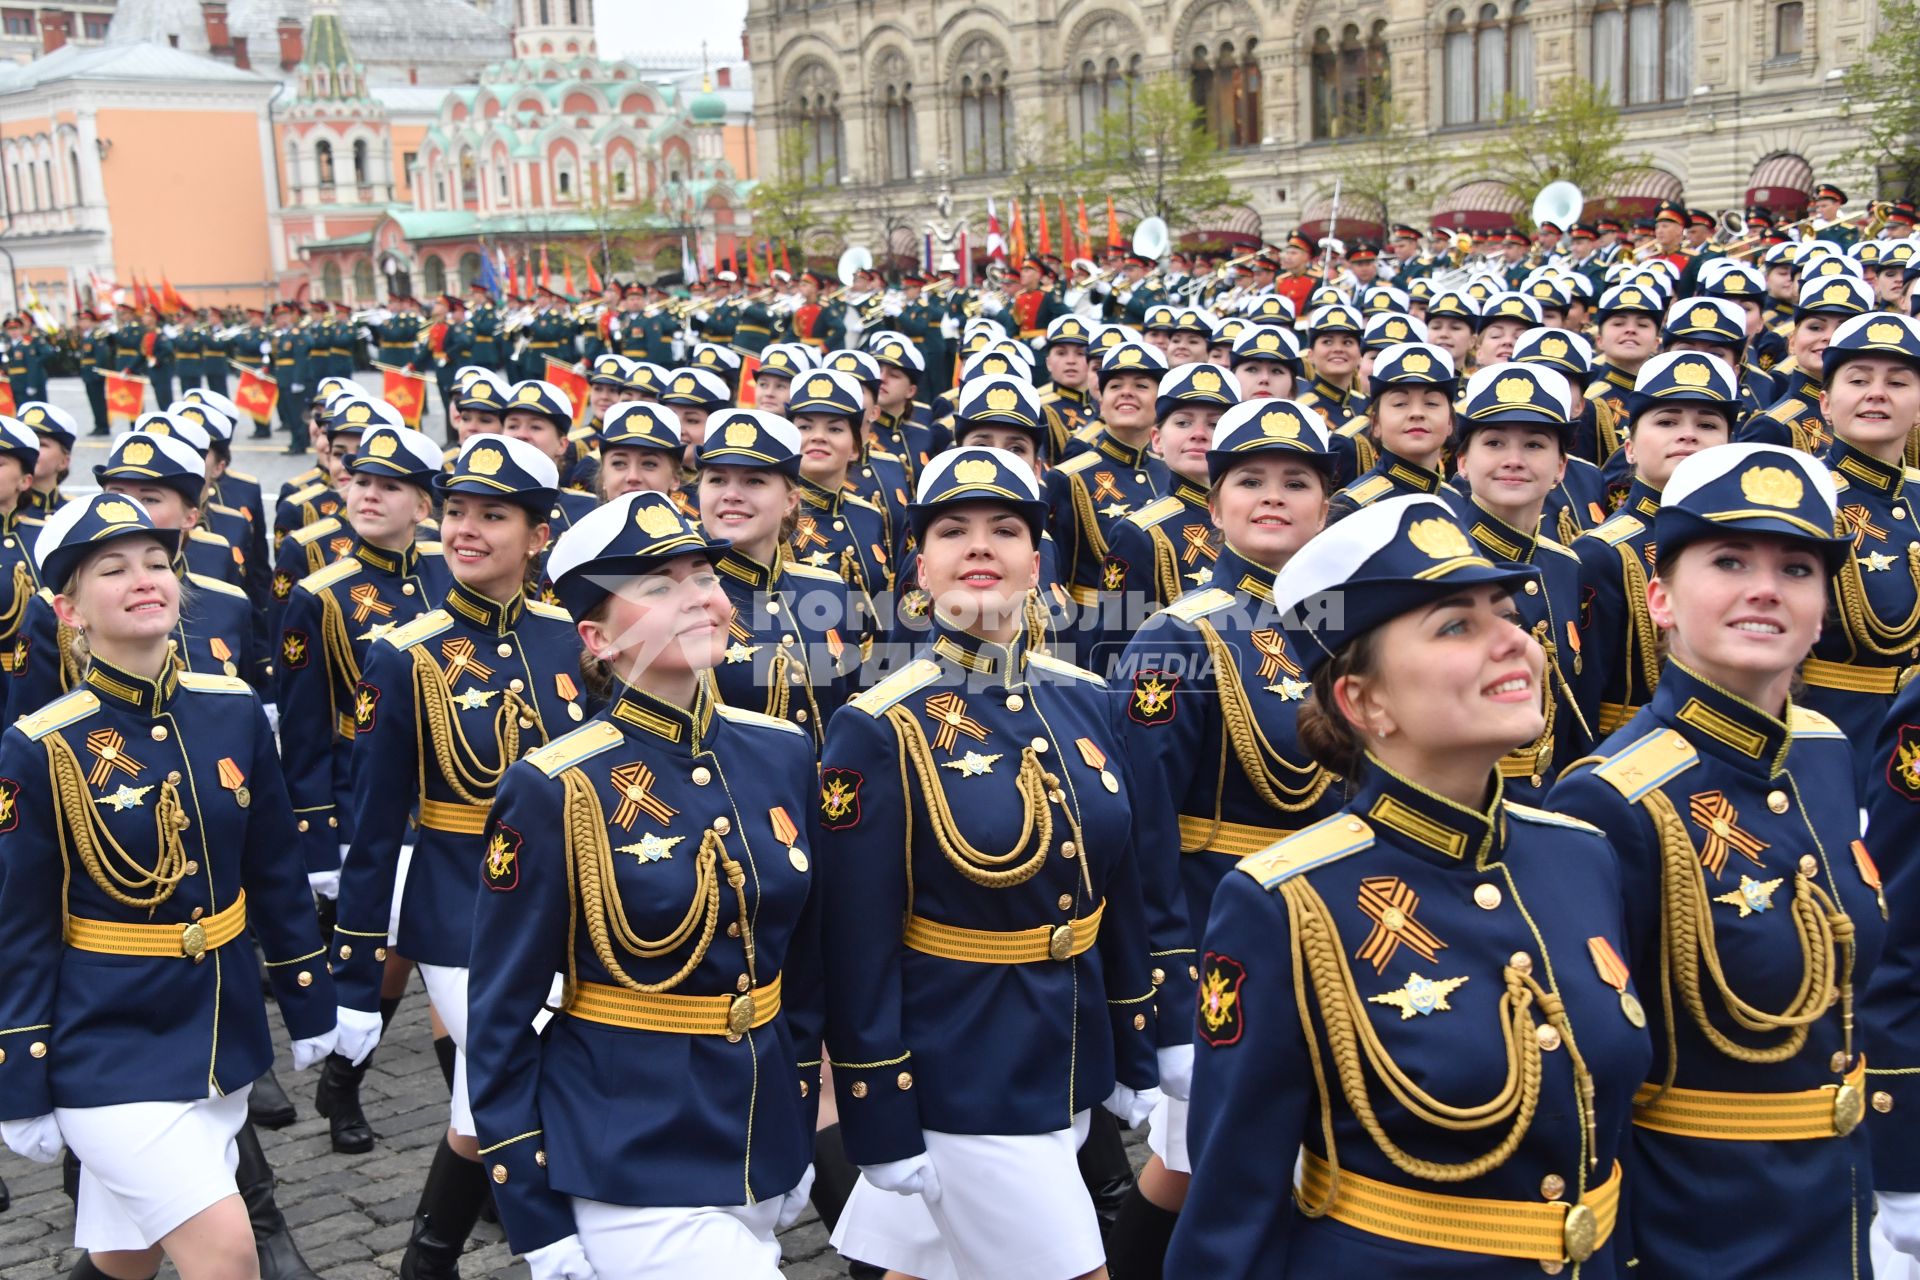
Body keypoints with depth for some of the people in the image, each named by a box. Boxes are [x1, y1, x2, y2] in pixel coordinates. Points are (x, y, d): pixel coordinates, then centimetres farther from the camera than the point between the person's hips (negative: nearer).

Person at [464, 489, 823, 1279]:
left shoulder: (782, 753, 0)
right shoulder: (553, 792, -14)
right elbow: (498, 1024, -9)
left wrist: (797, 1138, 14)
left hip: (761, 1152, 5)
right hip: (627, 1174, -5)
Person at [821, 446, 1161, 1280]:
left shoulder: (1088, 701, 2)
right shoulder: (880, 730, -15)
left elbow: (1120, 891, 10)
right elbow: (859, 944, -14)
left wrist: (1135, 1059, 13)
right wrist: (881, 1127, -12)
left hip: (1071, 1063, 6)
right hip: (958, 1079, -5)